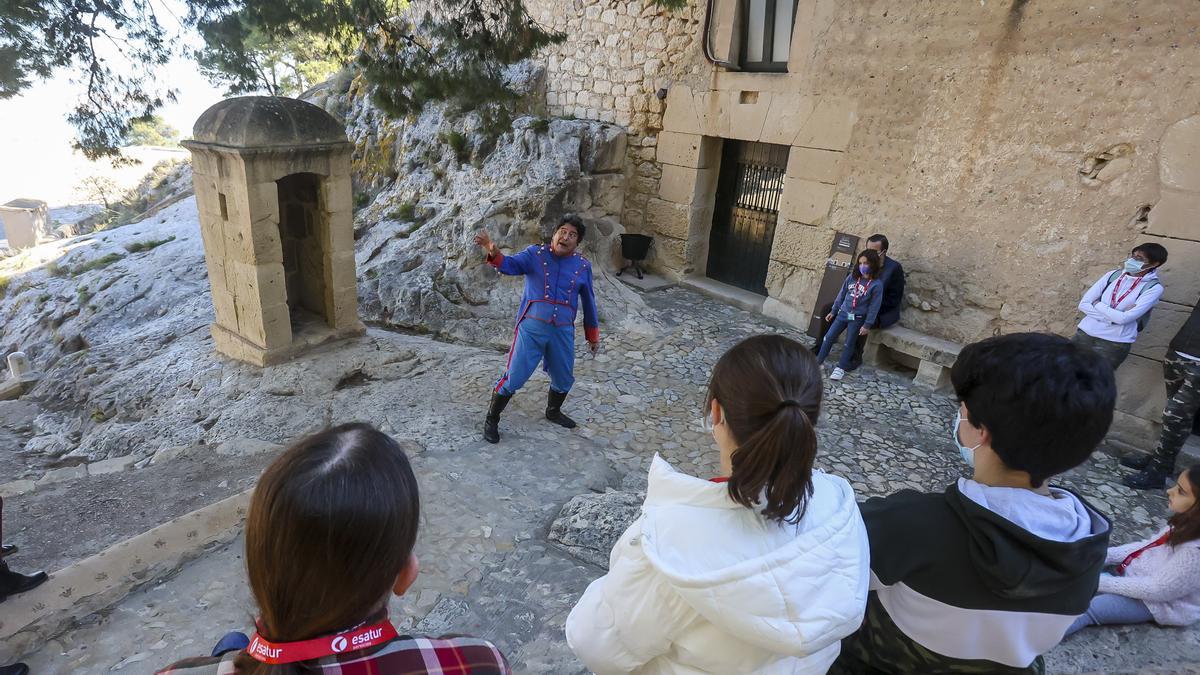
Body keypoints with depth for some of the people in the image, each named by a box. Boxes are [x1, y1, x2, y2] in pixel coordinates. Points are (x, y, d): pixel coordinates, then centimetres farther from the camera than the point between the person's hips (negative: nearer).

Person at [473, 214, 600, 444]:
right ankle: (491, 420, 20)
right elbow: (511, 265, -22)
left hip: (563, 332, 3)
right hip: (531, 328, -3)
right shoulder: (536, 254, -5)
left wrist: (593, 336, 16)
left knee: (564, 379, 18)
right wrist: (492, 251, -44)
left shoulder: (583, 266, 2)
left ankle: (553, 412, 48)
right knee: (513, 377, -1)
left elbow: (588, 302, 11)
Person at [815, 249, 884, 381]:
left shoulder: (876, 285, -12)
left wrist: (867, 325, -11)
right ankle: (818, 360, 14)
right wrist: (833, 311, 12)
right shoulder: (852, 277, 1)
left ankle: (841, 367, 16)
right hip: (843, 313, 4)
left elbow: (874, 307, -10)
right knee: (829, 337, 3)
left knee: (849, 344, 4)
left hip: (858, 318, -4)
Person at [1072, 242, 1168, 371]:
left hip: (1114, 342, -4)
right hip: (1086, 332, 4)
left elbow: (1123, 318, -16)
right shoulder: (1112, 275, 8)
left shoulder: (1153, 287, -4)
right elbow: (1083, 304, 0)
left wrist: (1097, 304, -3)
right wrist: (1112, 317, -11)